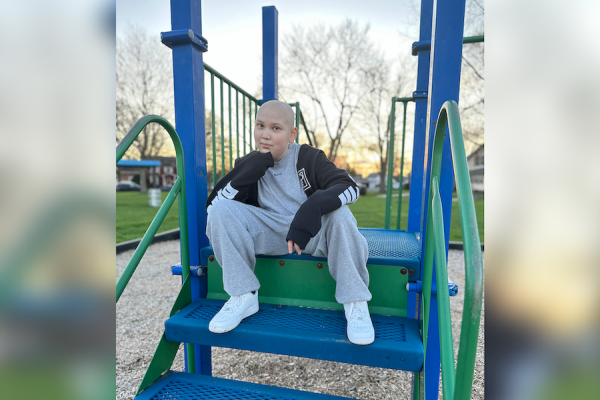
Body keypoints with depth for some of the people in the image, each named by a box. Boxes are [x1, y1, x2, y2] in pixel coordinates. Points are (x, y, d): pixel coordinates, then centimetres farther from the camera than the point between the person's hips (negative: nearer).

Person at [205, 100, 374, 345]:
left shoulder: (309, 157, -5)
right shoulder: (248, 164, 1)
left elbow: (349, 186, -19)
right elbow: (212, 205, -10)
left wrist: (311, 208, -38)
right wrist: (255, 167, -21)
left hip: (312, 233, -1)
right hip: (267, 234, 2)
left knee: (339, 213, -32)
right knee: (221, 210, -18)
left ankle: (355, 303, -17)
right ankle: (243, 296, -12)